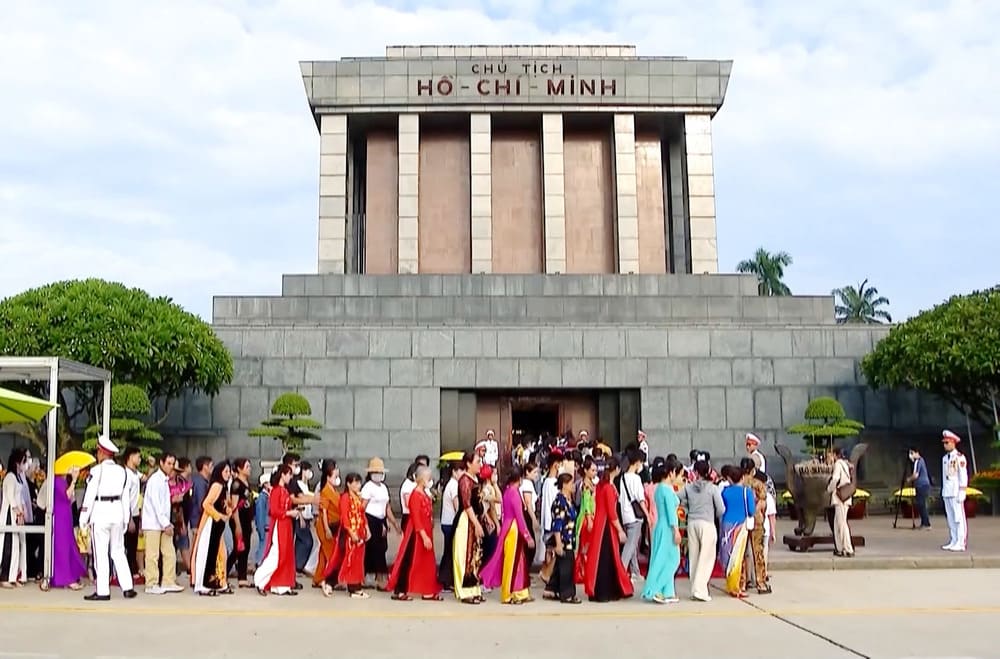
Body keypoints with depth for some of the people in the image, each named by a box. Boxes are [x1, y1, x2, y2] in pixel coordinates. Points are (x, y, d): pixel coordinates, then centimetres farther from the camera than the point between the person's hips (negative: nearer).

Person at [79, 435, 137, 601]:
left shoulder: (97, 470, -10)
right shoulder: (122, 471, 6)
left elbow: (90, 495, -10)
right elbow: (126, 497, 8)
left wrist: (84, 518, -4)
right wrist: (125, 518, 15)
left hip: (100, 513, -5)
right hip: (117, 512, 5)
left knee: (101, 553, 0)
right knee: (118, 551, 12)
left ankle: (102, 591, 2)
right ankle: (127, 588, 10)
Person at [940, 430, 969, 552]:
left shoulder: (959, 457, -8)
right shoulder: (945, 458, 15)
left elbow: (963, 476, -11)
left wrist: (961, 492, -15)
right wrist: (943, 491, 16)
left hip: (956, 492, -7)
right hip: (946, 492, 7)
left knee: (959, 517, -5)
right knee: (950, 518, 8)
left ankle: (961, 543, -4)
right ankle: (953, 541, 13)